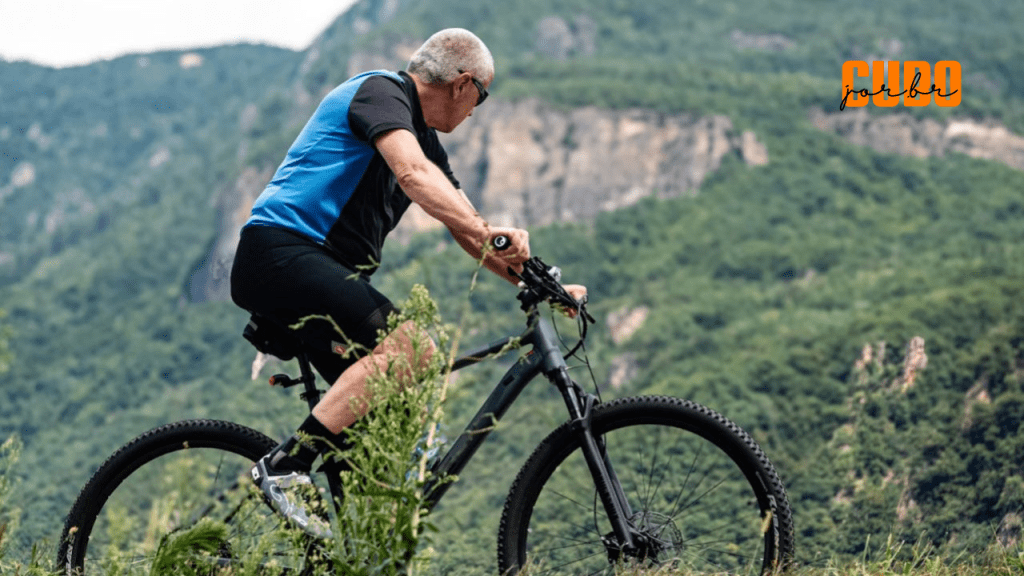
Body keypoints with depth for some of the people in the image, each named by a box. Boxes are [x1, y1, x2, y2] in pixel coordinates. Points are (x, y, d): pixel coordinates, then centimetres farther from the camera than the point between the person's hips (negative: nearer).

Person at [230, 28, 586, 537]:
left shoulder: (424, 136, 21)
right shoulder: (380, 91, -8)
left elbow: (465, 226, 22)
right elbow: (412, 173, -28)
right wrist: (486, 231, -39)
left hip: (324, 273, 10)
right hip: (279, 251, -10)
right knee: (405, 344, -27)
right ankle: (285, 468, -27)